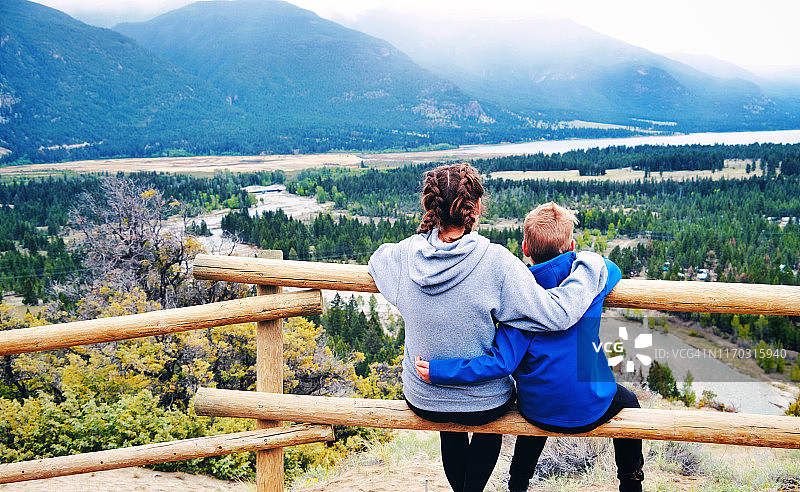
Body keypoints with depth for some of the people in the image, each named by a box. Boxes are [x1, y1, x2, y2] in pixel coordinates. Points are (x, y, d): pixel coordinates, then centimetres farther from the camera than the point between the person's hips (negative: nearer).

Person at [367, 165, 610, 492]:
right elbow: (556, 314, -26)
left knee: (451, 428, 39)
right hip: (482, 404, -2)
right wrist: (589, 265, -12)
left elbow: (377, 259, 11)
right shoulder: (495, 261, -26)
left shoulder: (406, 254, -14)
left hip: (421, 400, 3)